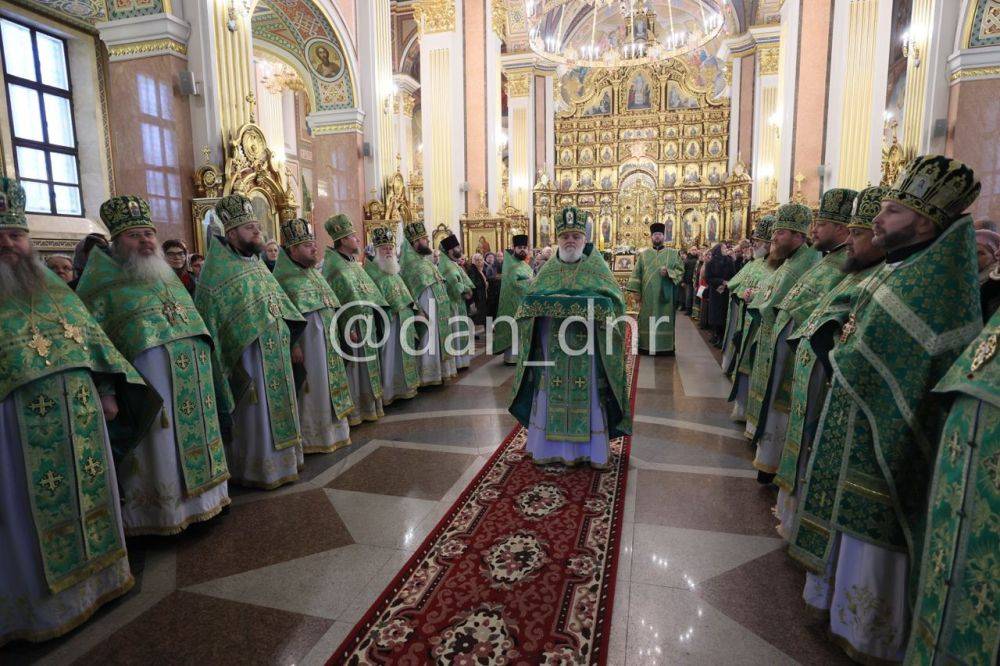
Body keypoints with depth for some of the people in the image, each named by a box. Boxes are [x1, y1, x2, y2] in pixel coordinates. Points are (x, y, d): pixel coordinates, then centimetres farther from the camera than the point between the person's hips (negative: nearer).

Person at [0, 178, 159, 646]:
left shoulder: (54, 288, 11)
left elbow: (91, 339, 12)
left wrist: (106, 392, 6)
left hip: (79, 414, 5)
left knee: (87, 492, 15)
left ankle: (94, 574, 33)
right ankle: (41, 601, 23)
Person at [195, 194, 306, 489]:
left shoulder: (257, 262, 10)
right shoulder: (218, 271, -13)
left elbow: (280, 303, 16)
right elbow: (209, 322, -13)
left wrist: (288, 341, 12)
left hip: (276, 355, 8)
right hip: (248, 357, -8)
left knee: (277, 408, 17)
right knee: (254, 415, 3)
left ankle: (280, 458, 31)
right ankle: (256, 469, 18)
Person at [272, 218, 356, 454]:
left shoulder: (314, 272, 14)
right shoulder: (284, 279, -11)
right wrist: (293, 346, -22)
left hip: (328, 341, 8)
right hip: (306, 343, -8)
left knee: (329, 386, 14)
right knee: (312, 389, 0)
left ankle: (332, 430, 26)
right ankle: (313, 438, 13)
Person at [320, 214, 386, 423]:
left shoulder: (354, 263, 13)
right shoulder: (333, 267, -13)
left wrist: (372, 319, 13)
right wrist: (349, 328, -21)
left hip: (367, 325, 8)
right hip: (351, 326, -8)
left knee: (367, 366, 14)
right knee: (353, 368, 0)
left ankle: (368, 407, 25)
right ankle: (353, 411, 12)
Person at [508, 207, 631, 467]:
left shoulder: (597, 266, 4)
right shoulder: (548, 270, 11)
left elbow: (613, 301, -4)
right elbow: (529, 302, 6)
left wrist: (591, 308, -22)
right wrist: (548, 304, -14)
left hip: (586, 348, -2)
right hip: (552, 346, 2)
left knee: (587, 396, 2)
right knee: (552, 396, 5)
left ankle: (590, 448, 15)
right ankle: (551, 446, 18)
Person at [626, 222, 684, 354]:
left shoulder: (673, 253, 7)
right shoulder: (643, 254, 10)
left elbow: (681, 270, 4)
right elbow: (636, 274, 6)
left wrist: (668, 272, -16)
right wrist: (636, 292, -2)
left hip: (665, 294, -1)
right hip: (647, 295, 1)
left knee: (664, 320, 1)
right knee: (647, 320, 2)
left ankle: (665, 346, 8)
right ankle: (646, 346, 8)